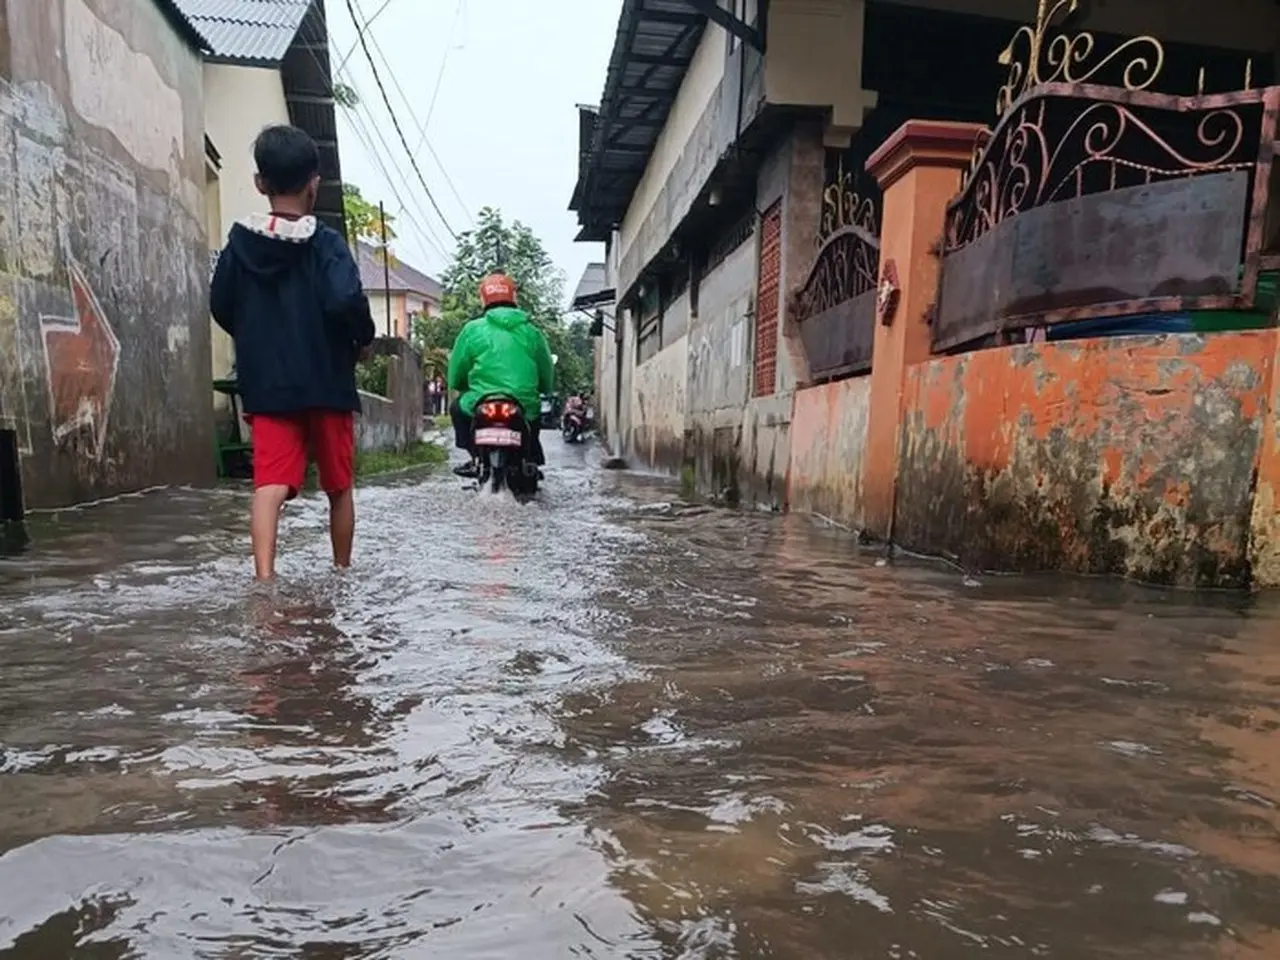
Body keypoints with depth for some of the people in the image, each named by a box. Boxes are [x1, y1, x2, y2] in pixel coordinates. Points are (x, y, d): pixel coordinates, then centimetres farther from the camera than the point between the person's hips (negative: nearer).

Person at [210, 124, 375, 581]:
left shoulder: (240, 242, 6)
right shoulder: (326, 243, -7)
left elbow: (221, 307, 10)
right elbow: (346, 301, -22)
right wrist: (363, 339, -3)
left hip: (266, 384, 3)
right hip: (326, 383, -2)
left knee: (270, 484, -5)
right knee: (339, 487, 13)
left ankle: (264, 575, -22)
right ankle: (342, 572, 26)